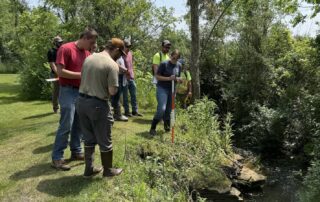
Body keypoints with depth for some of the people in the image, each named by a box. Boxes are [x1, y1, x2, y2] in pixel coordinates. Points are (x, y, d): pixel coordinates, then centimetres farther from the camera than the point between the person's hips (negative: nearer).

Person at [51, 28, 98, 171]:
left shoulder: (87, 53, 10)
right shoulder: (66, 49, -12)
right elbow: (60, 72, -18)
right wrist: (81, 75, -19)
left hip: (82, 92, 8)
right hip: (68, 92, -7)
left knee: (79, 124, 12)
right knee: (66, 126, -6)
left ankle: (76, 152, 25)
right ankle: (57, 158, 6)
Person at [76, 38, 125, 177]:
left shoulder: (89, 58, 7)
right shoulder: (112, 65, -15)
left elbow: (83, 78, 14)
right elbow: (112, 91, -17)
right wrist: (106, 88, 3)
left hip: (82, 101, 7)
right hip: (98, 105, -7)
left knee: (89, 139, 19)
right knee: (105, 141, 10)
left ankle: (89, 169, 30)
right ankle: (108, 170, 26)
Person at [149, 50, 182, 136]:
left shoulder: (179, 65, 6)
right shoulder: (164, 64, -10)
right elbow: (157, 76, -10)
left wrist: (178, 79, -8)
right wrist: (169, 78, -22)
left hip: (172, 89, 5)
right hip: (162, 88, -5)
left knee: (169, 110, 9)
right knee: (161, 109, -17)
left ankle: (167, 126, 30)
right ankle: (152, 128, -6)